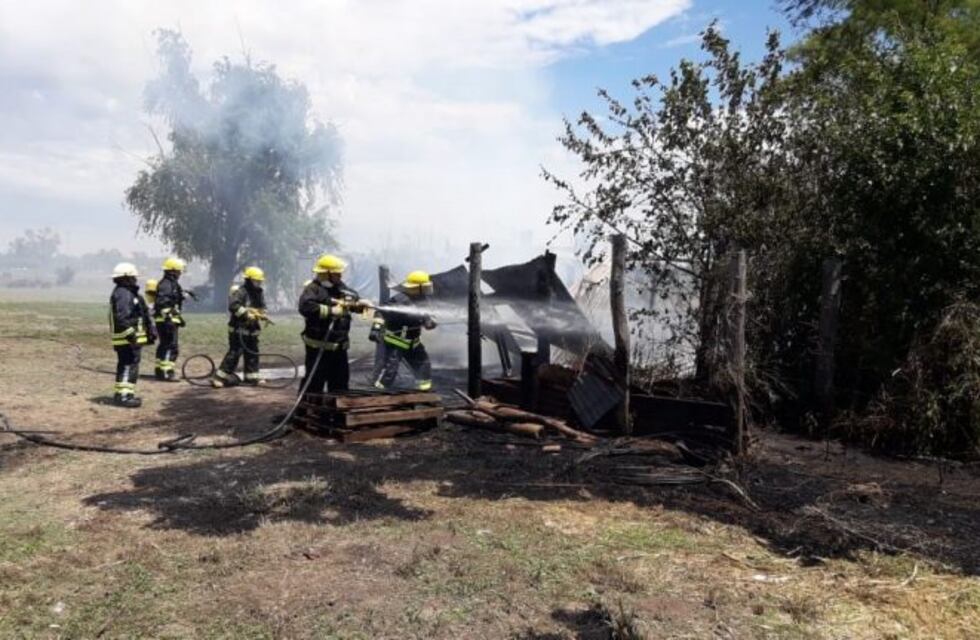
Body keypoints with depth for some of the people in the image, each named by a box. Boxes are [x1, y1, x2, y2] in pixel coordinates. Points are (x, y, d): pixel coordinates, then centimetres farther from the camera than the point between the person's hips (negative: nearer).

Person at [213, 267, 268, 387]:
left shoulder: (259, 293, 13)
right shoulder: (240, 292, -14)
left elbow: (262, 307, 22)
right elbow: (233, 306, -25)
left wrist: (262, 314, 0)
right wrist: (246, 314, -29)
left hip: (252, 329, 8)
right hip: (239, 329, -8)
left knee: (252, 352, 11)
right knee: (235, 352, -11)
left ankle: (252, 376, 21)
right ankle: (219, 377, -6)